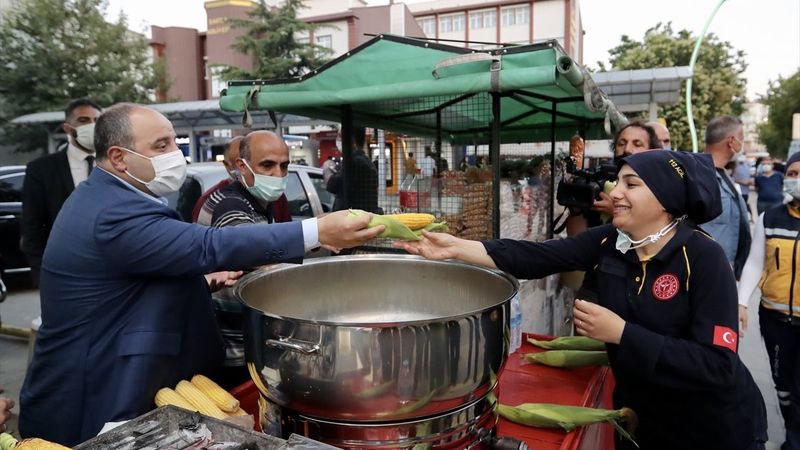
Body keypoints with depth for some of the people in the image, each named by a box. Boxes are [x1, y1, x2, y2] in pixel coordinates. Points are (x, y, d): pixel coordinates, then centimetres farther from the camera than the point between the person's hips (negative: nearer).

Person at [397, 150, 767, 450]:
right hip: (638, 413, 4)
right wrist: (456, 248, -24)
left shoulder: (703, 258, -22)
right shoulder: (608, 242, -8)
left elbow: (717, 366, -28)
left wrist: (620, 332, -31)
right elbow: (533, 257, -16)